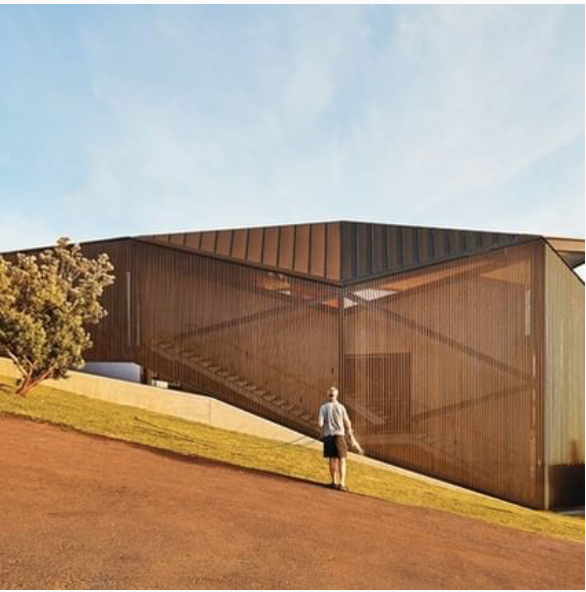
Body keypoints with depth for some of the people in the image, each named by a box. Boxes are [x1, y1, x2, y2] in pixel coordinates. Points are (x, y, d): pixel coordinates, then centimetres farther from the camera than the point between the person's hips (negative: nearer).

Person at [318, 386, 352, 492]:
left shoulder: (323, 407, -4)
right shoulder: (340, 407, -4)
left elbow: (320, 423, -8)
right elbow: (347, 422, 0)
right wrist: (349, 429, 23)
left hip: (328, 435, 2)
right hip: (339, 435, -2)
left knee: (332, 459, 14)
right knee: (342, 460, 2)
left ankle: (334, 482, 22)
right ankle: (342, 483, -6)